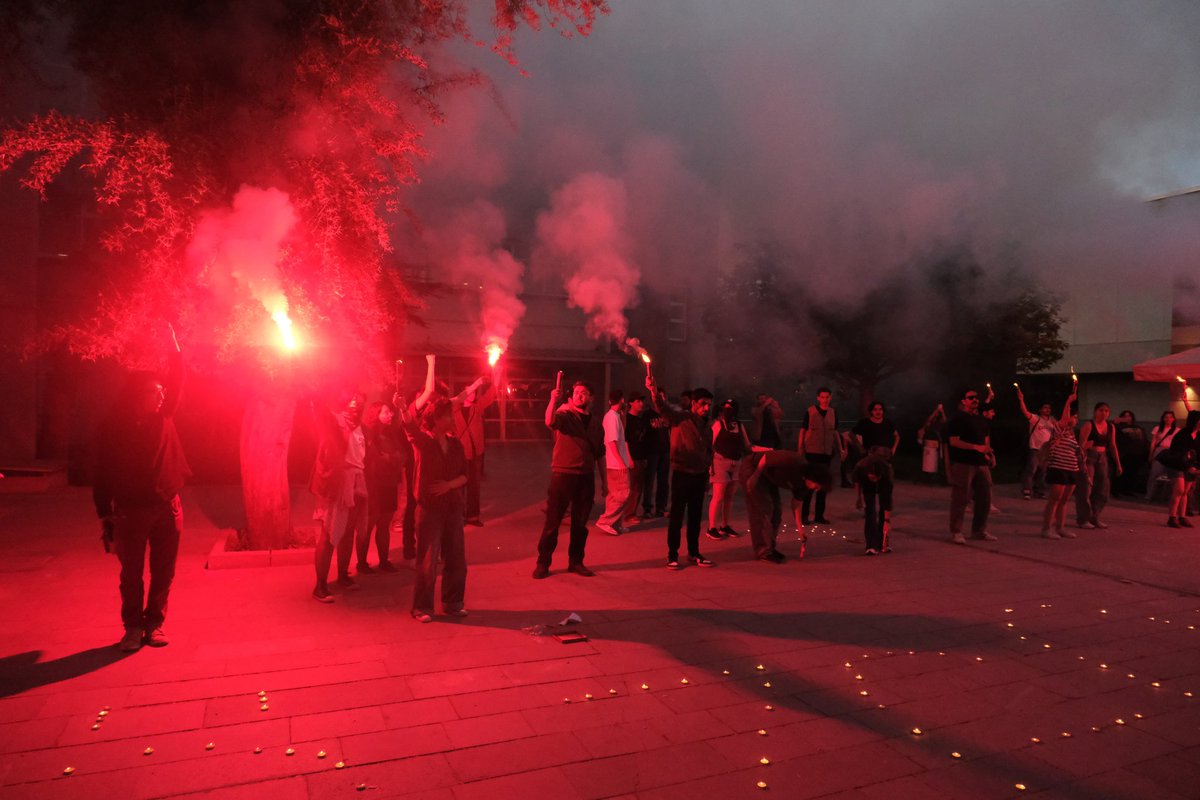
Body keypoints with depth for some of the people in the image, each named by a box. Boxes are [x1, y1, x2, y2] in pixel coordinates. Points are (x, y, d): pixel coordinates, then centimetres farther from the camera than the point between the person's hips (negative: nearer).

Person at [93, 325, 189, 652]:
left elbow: (176, 379, 0)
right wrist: (105, 516, -6)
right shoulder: (111, 428, -4)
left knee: (163, 572, 8)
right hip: (131, 510, -2)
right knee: (131, 573, 6)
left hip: (167, 505, 3)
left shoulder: (162, 416, 5)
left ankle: (154, 624, 21)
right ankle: (133, 627, 19)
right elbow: (103, 474, -3)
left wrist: (171, 341, -7)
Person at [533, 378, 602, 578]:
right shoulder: (565, 414, -3)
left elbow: (599, 454, 18)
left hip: (586, 477, 5)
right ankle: (543, 563, 8)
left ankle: (576, 562, 22)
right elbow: (550, 422, -27)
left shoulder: (593, 423, 14)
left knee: (580, 523, 10)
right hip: (563, 474, -5)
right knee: (553, 521, -1)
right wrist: (553, 400, -39)